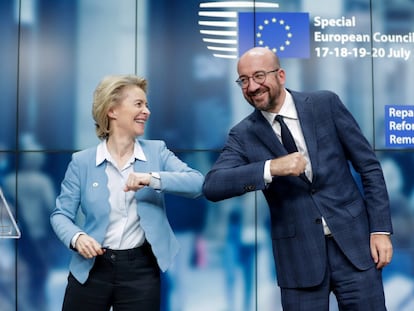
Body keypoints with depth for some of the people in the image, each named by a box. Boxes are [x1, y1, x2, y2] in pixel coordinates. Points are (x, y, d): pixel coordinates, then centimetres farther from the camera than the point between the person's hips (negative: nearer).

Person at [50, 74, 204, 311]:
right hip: (91, 269, 0)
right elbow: (61, 214, 1)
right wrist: (76, 237, -19)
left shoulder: (157, 151, 1)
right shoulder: (82, 161, -1)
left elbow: (197, 183, -11)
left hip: (141, 270, 1)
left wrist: (154, 178, -25)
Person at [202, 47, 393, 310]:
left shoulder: (326, 104, -1)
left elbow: (369, 167, 2)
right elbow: (212, 186, -15)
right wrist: (271, 168, -25)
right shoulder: (243, 135, -1)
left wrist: (380, 229, -3)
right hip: (298, 255, 0)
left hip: (353, 242, 0)